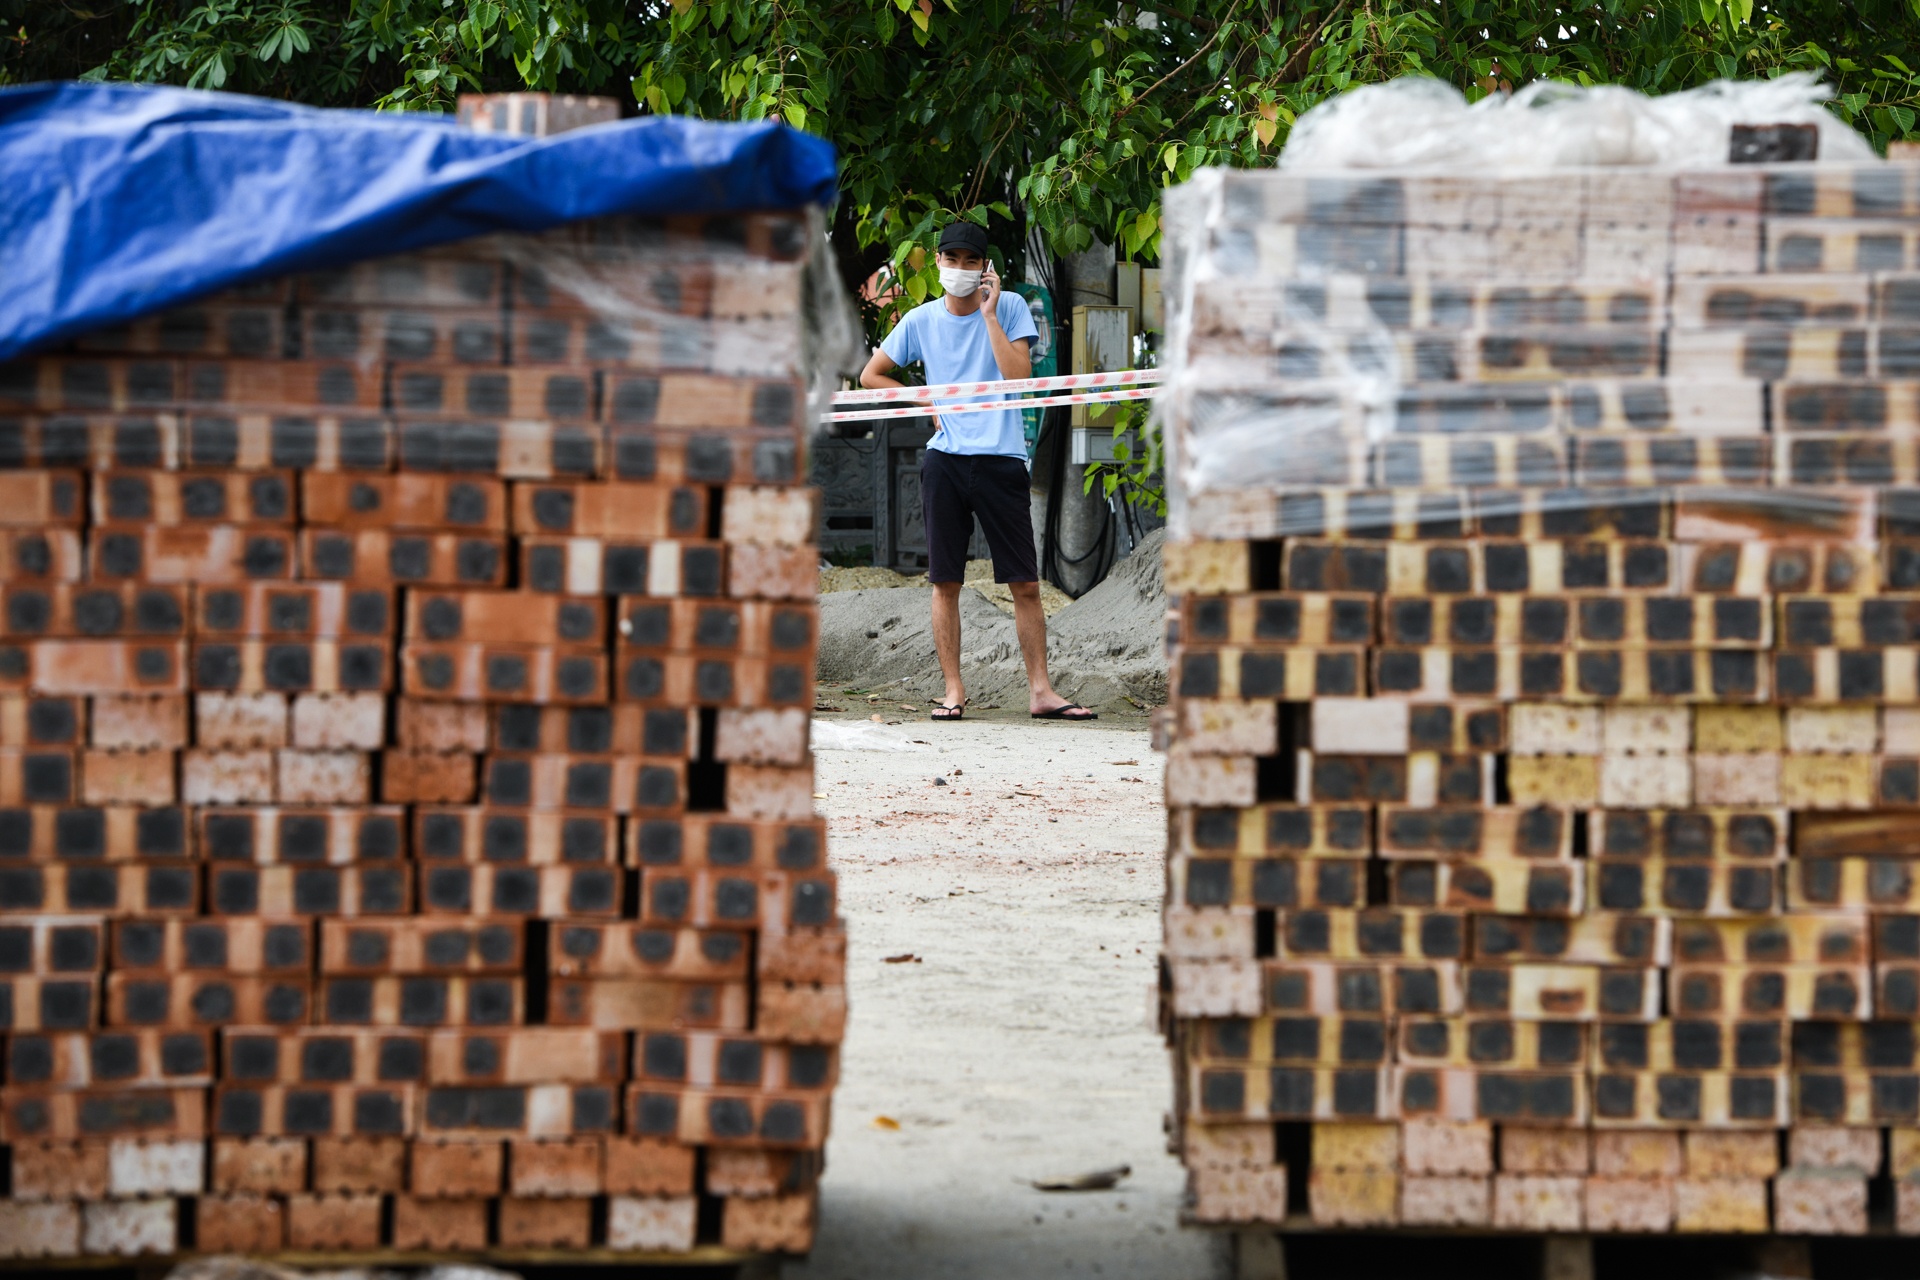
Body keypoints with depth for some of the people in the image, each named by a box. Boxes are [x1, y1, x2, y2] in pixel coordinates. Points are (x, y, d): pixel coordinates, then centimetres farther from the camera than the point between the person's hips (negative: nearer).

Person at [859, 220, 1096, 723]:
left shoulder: (1010, 308, 3)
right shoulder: (920, 320, 9)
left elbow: (1019, 375, -11)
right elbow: (871, 375, 19)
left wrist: (989, 313, -11)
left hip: (1001, 457, -2)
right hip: (946, 459, 2)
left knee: (1025, 584, -3)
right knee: (945, 582, 1)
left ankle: (1040, 690, 1)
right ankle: (953, 691, 7)